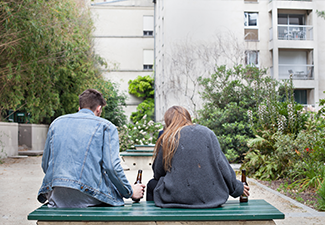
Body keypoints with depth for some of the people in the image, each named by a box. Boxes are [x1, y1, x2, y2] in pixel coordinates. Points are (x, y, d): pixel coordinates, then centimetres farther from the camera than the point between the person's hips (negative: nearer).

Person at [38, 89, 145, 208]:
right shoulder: (106, 126, 4)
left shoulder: (56, 122, 17)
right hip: (87, 197, -5)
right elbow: (112, 167, -6)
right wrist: (130, 192, 7)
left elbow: (45, 164, 20)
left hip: (55, 197, 5)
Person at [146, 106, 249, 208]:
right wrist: (237, 187, 17)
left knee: (152, 184, 25)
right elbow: (221, 163, 5)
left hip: (178, 196, -3)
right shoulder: (207, 132, 5)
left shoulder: (167, 138, 0)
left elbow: (158, 173, 7)